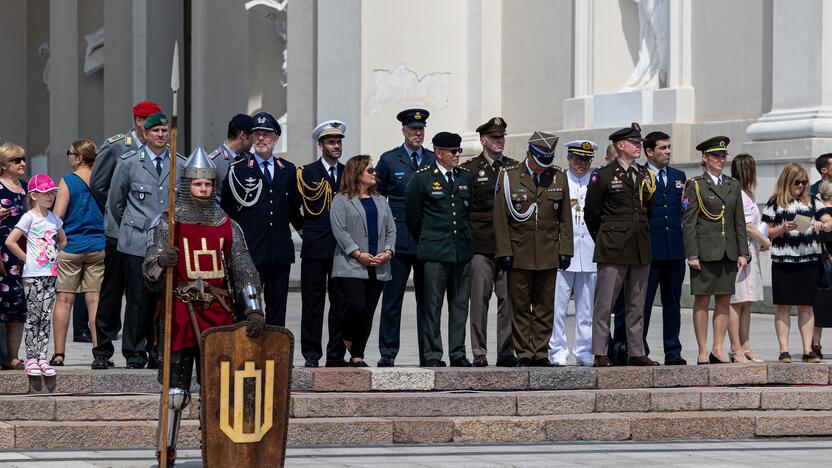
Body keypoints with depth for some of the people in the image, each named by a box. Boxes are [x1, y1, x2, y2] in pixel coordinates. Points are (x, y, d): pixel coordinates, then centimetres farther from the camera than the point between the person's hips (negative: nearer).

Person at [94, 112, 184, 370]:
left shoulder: (181, 164, 9)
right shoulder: (129, 162, 3)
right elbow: (115, 201, 12)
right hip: (138, 243, -2)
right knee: (138, 299, -4)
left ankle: (159, 354, 9)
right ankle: (135, 355, 4)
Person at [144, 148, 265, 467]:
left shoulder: (228, 227, 9)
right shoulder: (166, 223, 1)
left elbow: (244, 272, 6)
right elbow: (150, 276, -4)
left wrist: (254, 310, -7)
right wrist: (161, 261, -27)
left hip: (218, 315, 3)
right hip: (180, 313, -3)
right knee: (176, 391, -3)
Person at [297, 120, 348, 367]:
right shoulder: (306, 173, 4)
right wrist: (307, 228, 1)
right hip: (315, 248, -3)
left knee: (341, 303, 2)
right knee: (312, 303, -2)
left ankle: (336, 355, 8)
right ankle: (311, 355, 1)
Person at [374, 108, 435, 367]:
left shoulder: (434, 160, 10)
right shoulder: (389, 160, 4)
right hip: (399, 240, -2)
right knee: (392, 298, -3)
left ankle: (428, 353, 9)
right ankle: (387, 353, 1)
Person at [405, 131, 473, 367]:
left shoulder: (465, 177, 11)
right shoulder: (422, 178, -4)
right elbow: (412, 215, 4)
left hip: (462, 250, 5)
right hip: (435, 252, -5)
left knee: (460, 304, 6)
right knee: (432, 305, -3)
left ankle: (458, 354, 12)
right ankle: (432, 355, 1)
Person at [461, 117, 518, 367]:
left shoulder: (515, 168, 13)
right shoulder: (469, 169, 3)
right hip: (481, 245, -3)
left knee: (508, 298, 1)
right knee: (479, 299, -2)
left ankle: (506, 351, 6)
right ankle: (479, 353, 2)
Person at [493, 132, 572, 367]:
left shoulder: (558, 177, 7)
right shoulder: (508, 176, -1)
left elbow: (565, 218, 10)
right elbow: (500, 218, -1)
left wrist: (565, 250, 4)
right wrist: (504, 251, -6)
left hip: (548, 254, 2)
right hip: (519, 254, -2)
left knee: (544, 306, 4)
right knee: (520, 307, 1)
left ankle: (541, 353, 9)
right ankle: (524, 354, 6)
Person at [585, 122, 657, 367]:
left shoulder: (646, 176, 13)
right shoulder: (604, 176, -4)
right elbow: (591, 213, 0)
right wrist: (604, 241, 6)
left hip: (641, 251, 6)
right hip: (613, 253, -6)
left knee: (636, 305, 9)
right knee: (604, 304, -5)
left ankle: (636, 353, 13)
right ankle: (600, 354, -3)